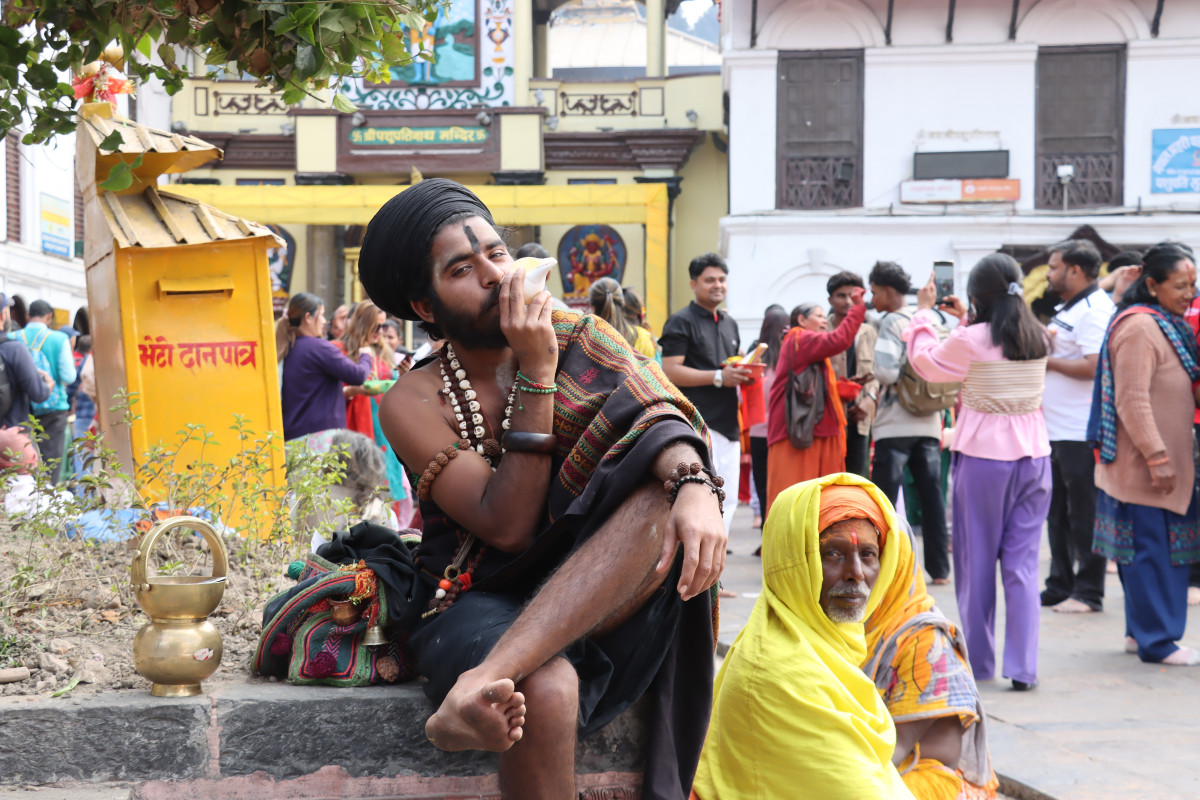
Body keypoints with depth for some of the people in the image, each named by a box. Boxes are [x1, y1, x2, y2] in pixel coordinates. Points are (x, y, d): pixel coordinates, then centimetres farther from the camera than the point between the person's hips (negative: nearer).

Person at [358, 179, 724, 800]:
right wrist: (537, 374, -17)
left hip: (605, 601, 3)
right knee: (544, 690, -38)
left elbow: (661, 415, -11)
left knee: (665, 494, -30)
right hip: (486, 601, -3)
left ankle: (486, 680, -41)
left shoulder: (576, 337, 8)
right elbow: (509, 528, -13)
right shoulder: (414, 404, -2)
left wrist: (696, 486, -34)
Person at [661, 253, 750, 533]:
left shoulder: (729, 323, 21)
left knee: (728, 500, 8)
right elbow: (670, 371, -13)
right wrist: (718, 377, -19)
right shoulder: (681, 322, -4)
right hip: (698, 425, -8)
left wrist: (743, 372, 8)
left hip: (728, 425, 8)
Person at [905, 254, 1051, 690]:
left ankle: (979, 662, 17)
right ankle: (1023, 667, 0)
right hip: (1033, 457, 4)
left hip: (982, 458, -4)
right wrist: (966, 319, 28)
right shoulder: (1038, 339, 3)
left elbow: (926, 363, 6)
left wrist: (923, 312, 17)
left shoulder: (971, 339, -12)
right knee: (1022, 563, 5)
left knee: (977, 563, 9)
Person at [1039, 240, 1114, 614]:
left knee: (1084, 514, -3)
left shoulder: (1094, 310, -14)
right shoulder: (1067, 309, 18)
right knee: (1058, 513, 14)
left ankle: (1089, 592, 3)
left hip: (1081, 432, -10)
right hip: (1056, 430, 10)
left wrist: (1047, 360, -14)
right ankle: (1060, 586, 22)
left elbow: (1094, 366, -23)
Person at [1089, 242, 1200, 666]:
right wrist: (1157, 458, -23)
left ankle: (1143, 631, 22)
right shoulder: (1139, 327, -17)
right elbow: (1131, 401, -22)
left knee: (1161, 547, 14)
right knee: (1152, 548, -4)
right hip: (1145, 467, -10)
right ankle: (1156, 640, 2)